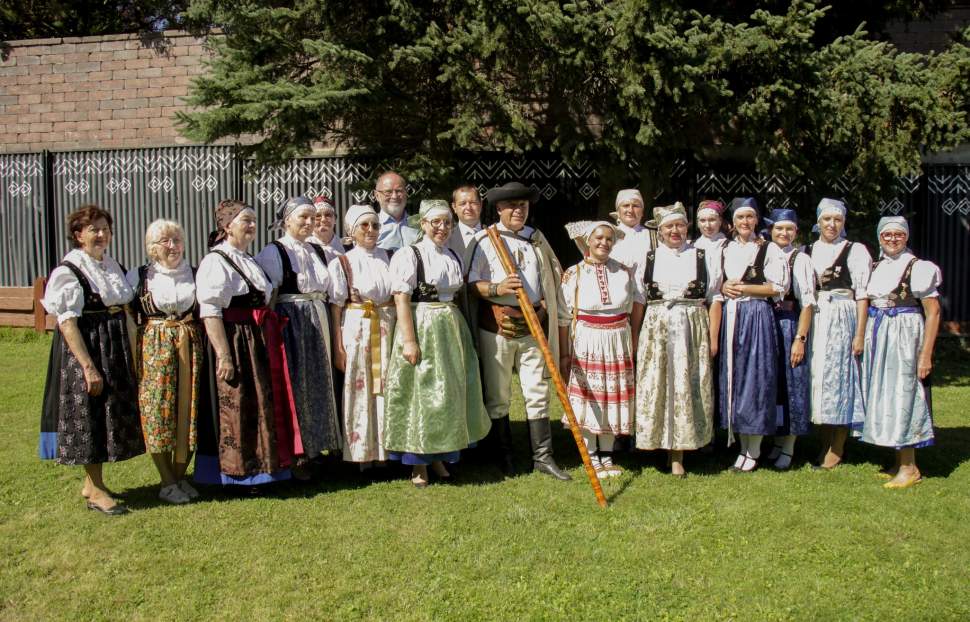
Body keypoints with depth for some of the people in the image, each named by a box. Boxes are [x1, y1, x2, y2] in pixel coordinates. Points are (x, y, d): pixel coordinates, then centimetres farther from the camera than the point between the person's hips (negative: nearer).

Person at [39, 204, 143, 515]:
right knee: (90, 417, 0)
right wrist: (88, 366, -23)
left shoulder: (112, 265, 10)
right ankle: (96, 492, 10)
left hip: (115, 349, 8)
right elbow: (67, 323, -18)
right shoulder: (68, 271, -12)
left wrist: (131, 354, 13)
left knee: (111, 416, 13)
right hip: (85, 349, -8)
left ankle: (92, 482, 28)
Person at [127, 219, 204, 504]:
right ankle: (167, 482, 11)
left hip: (191, 347, 2)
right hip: (154, 349, -2)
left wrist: (207, 350, 4)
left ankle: (180, 476, 18)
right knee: (158, 410, -1)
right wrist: (132, 356, -3)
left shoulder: (196, 274, 10)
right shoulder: (137, 276, 5)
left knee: (189, 410, 3)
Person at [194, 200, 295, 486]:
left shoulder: (250, 261, 18)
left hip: (259, 343, 9)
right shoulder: (215, 262, -11)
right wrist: (223, 355, -25)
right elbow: (210, 312, -19)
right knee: (236, 410, -2)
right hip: (235, 344, -9)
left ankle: (259, 468, 27)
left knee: (264, 406, 14)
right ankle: (237, 474, 10)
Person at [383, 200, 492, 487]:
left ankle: (439, 456, 26)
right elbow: (401, 299, -13)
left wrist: (461, 333, 13)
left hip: (452, 327, 7)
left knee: (451, 392, 11)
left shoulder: (454, 257, 12)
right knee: (421, 392, -1)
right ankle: (418, 463, 11)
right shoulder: (410, 255, -8)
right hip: (422, 328, -6)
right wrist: (409, 340, -20)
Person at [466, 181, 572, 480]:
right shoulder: (484, 240, -1)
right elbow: (470, 282, -6)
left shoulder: (537, 239, 14)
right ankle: (505, 455, 19)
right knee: (498, 395, 5)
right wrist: (496, 289, -23)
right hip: (497, 326, -3)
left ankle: (542, 456, 12)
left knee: (538, 392, 5)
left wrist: (558, 321, 7)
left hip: (534, 325, 4)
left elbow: (553, 279, 15)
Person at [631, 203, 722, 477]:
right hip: (655, 331, 1)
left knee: (686, 388, 0)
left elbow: (715, 300, 3)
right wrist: (634, 338, 3)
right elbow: (639, 302, 7)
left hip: (692, 332, -1)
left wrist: (713, 338, -2)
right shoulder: (648, 259, 9)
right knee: (655, 387, 1)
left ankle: (678, 455, 6)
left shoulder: (705, 258, 7)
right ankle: (659, 441, 16)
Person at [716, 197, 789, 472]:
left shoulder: (769, 249, -1)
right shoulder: (725, 250, 14)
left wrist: (744, 288, -9)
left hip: (757, 317, -5)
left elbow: (780, 286, -5)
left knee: (755, 377, -3)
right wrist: (723, 288, -2)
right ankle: (743, 446, 15)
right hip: (730, 316, 5)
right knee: (734, 378, 5)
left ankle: (754, 451, 6)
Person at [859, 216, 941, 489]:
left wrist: (926, 354, -15)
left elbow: (933, 312, -11)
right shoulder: (875, 267, 11)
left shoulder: (917, 267, -9)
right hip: (877, 334, 7)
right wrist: (862, 338, 6)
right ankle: (899, 463, 22)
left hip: (904, 335, -7)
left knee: (901, 396, -4)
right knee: (883, 397, 10)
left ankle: (910, 468, 7)